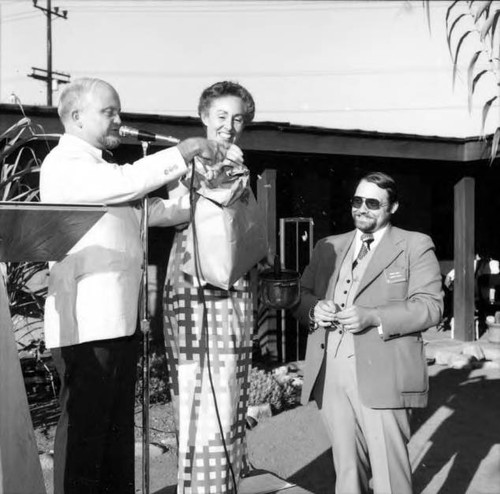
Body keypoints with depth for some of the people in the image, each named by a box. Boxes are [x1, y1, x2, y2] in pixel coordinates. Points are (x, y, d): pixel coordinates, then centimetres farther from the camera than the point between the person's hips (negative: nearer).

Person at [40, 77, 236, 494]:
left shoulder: (104, 171, 22)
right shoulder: (65, 164, -7)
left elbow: (156, 209, 20)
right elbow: (127, 181, -22)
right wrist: (186, 150, -15)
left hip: (119, 321, 10)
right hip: (85, 325, -10)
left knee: (119, 426, 15)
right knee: (84, 426, -3)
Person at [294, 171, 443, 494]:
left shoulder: (416, 246, 4)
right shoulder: (329, 247, 18)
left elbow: (430, 307, -6)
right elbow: (300, 295, 17)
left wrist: (372, 317, -18)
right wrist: (314, 309, -7)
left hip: (382, 377, -4)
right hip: (330, 375, 4)